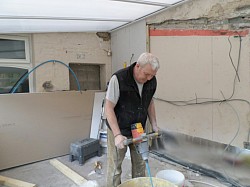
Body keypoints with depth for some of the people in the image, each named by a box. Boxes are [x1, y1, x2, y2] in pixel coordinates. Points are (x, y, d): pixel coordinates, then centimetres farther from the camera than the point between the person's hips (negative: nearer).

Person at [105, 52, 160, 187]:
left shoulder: (152, 80, -7)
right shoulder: (118, 79, -23)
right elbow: (109, 108, -19)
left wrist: (154, 124, 4)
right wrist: (117, 135, -24)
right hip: (118, 130, -4)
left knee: (140, 165, 14)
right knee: (115, 168, 5)